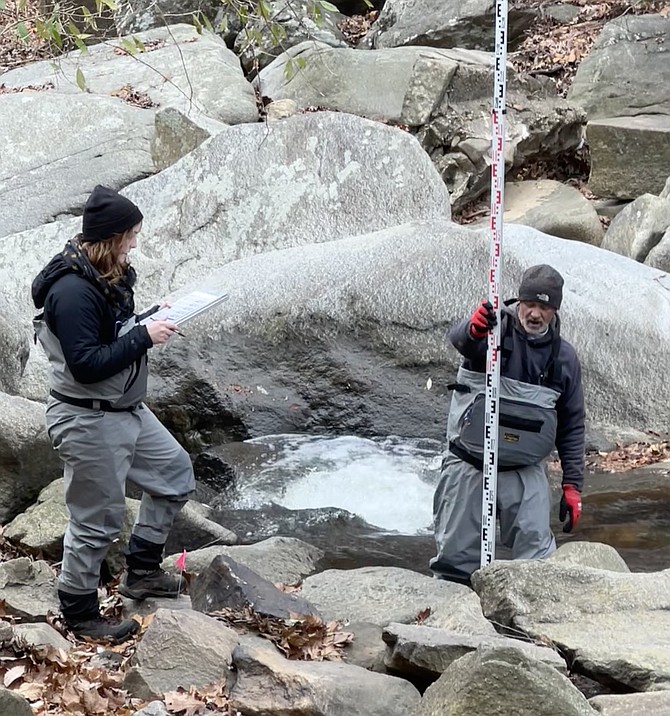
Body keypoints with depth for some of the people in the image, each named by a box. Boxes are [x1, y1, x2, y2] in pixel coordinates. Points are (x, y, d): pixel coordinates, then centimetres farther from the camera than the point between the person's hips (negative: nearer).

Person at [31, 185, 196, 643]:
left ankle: (141, 572, 34)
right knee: (97, 521, 3)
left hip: (128, 410, 10)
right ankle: (80, 613, 22)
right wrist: (144, 337, -24)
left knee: (175, 474, 21)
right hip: (88, 421, -10)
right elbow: (86, 364, -28)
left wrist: (149, 319, -1)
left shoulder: (107, 277, 3)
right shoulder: (71, 290, -26)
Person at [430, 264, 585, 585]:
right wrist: (473, 329, -57)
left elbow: (572, 425, 11)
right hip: (468, 465, -2)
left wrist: (572, 484, 6)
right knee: (455, 558, 3)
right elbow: (459, 338, -32)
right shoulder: (496, 328, -7)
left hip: (526, 471, 2)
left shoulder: (564, 357, 5)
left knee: (537, 557, -10)